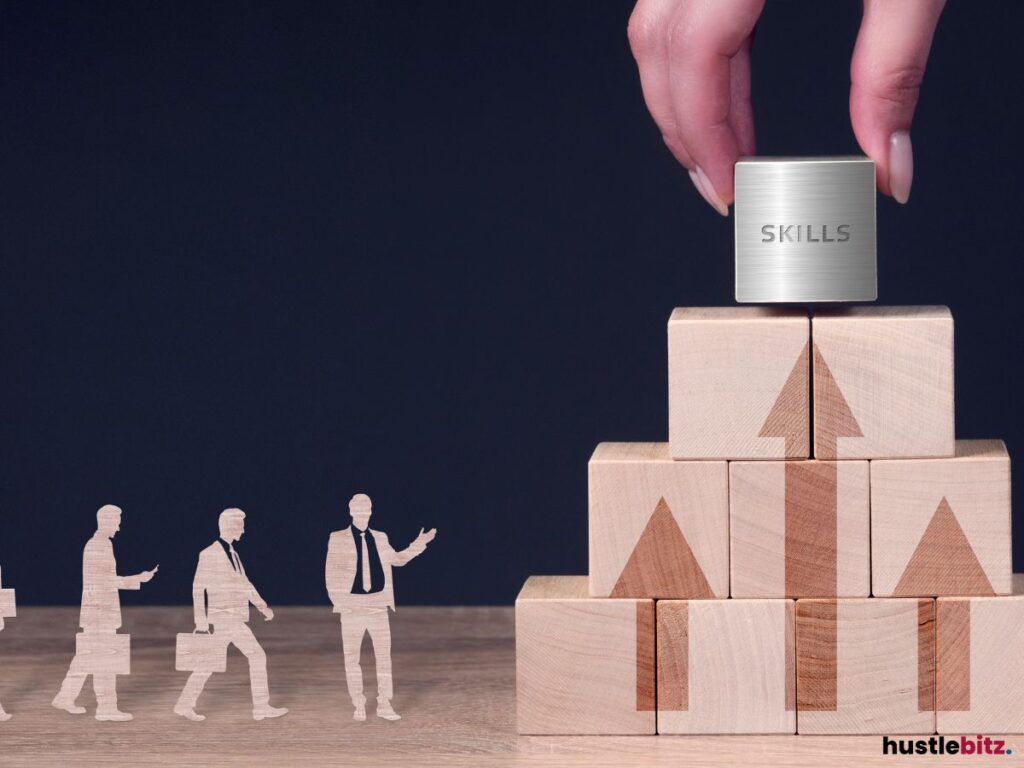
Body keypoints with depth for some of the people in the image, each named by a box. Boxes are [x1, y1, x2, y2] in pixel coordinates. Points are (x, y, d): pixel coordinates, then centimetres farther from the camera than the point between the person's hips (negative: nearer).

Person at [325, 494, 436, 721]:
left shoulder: (379, 538, 10)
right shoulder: (338, 539, -1)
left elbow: (396, 559, 26)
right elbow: (331, 573, -1)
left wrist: (418, 544, 19)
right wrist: (338, 601, -8)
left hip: (378, 606, 3)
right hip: (352, 607, -3)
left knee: (384, 655, 0)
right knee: (352, 658, 2)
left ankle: (384, 704, 6)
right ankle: (358, 705, 10)